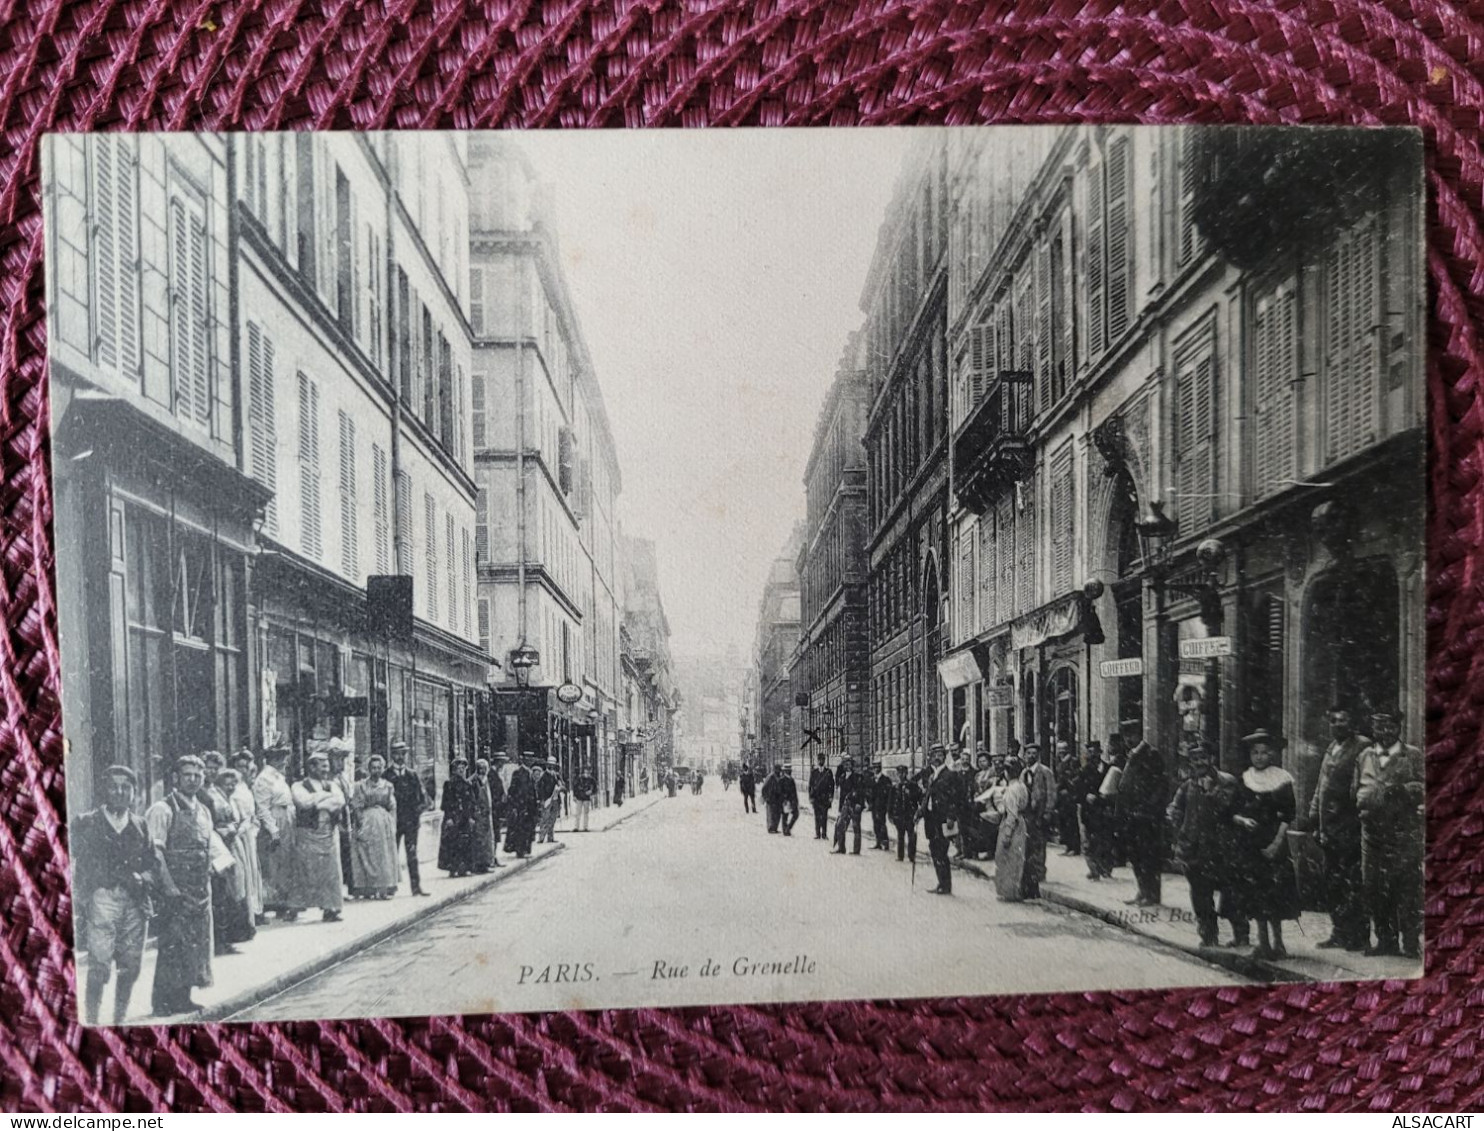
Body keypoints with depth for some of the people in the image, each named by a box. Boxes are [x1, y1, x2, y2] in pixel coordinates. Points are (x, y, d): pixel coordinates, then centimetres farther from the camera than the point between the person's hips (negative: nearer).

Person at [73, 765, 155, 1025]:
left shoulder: (140, 826, 13)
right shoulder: (86, 824, 4)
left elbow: (151, 864, 14)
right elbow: (75, 867, 1)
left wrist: (143, 878, -7)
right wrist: (80, 906, -7)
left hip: (134, 903, 3)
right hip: (101, 900, -3)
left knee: (130, 967, 4)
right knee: (99, 968, -10)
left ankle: (120, 1021, 18)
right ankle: (91, 1024, -1)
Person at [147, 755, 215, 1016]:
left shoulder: (203, 811, 15)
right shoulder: (163, 809, -9)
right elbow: (155, 850, -15)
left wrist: (207, 884, 13)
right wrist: (168, 885, -20)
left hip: (200, 889, 8)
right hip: (175, 889, -7)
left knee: (196, 943, 11)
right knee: (172, 945, -5)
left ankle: (182, 998, 21)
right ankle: (162, 1003, 5)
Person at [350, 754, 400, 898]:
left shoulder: (388, 786, 9)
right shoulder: (361, 785, 2)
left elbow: (392, 808, 9)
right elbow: (356, 807, -2)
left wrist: (392, 826, 1)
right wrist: (359, 825, -11)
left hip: (384, 823, 2)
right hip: (366, 823, -2)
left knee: (384, 857, 1)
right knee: (366, 857, -3)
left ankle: (384, 889, 3)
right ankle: (367, 890, 0)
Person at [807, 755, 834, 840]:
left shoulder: (828, 772, 6)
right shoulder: (813, 772, 8)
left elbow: (832, 785, 5)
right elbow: (810, 785, 7)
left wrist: (831, 796, -3)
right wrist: (811, 797, 0)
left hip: (825, 797, -1)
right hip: (816, 797, 1)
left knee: (824, 816, -4)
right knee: (817, 816, 2)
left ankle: (824, 834, 0)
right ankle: (817, 834, 7)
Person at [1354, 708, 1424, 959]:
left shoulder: (1414, 756, 5)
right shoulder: (1364, 757, 15)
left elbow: (1423, 787, -3)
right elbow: (1358, 790, 20)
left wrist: (1401, 789, -17)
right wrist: (1364, 803, 4)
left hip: (1405, 832, -4)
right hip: (1372, 830, 4)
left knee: (1408, 886, -6)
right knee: (1373, 887, 4)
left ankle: (1411, 943, 2)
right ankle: (1385, 940, 15)